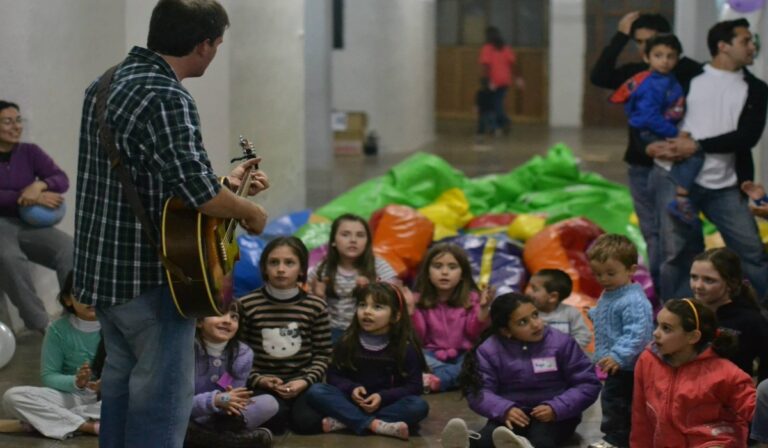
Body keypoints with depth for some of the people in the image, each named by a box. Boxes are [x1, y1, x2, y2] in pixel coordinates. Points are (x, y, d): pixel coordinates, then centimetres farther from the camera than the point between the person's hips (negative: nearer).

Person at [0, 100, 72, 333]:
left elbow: (62, 179, 0)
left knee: (69, 249, -26)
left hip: (30, 223, 3)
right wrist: (32, 198, -21)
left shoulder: (30, 152, 9)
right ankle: (40, 324, -32)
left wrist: (40, 186, -22)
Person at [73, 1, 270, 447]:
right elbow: (199, 193, -30)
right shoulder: (166, 98, -21)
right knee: (164, 395, -2)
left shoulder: (107, 84, 10)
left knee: (121, 381, 19)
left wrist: (225, 184, 18)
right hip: (150, 276, -9)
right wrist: (250, 211, -12)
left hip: (102, 268, 9)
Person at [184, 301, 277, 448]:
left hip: (215, 420, 4)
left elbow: (234, 397, -3)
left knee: (269, 403, -12)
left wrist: (229, 404, -29)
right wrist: (215, 400, -35)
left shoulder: (243, 354, -4)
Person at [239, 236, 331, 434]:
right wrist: (258, 380, -15)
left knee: (307, 421, -26)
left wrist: (305, 381, -12)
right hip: (263, 382, -1)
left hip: (301, 380, 1)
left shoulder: (316, 306, 3)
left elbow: (323, 354, 4)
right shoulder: (247, 305, -2)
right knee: (274, 418, -31)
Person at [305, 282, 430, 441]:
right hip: (353, 402, 1)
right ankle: (374, 425, -35)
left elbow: (414, 386, -6)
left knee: (419, 406, -31)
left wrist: (383, 397, -20)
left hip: (387, 404, -1)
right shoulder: (348, 342, 1)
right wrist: (351, 389, -16)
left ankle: (342, 422, -34)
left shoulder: (405, 347, -4)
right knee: (315, 391, -23)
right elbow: (334, 375, 5)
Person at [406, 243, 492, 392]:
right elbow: (417, 338, -4)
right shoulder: (420, 300, 3)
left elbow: (475, 334, -4)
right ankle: (456, 377, -36)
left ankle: (438, 380, -38)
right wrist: (410, 308, -15)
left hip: (464, 355, 0)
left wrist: (483, 309, -18)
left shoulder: (471, 298, 3)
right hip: (433, 355, 0)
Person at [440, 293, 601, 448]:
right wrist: (505, 409, -30)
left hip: (555, 415, -1)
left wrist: (556, 409, -20)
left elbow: (588, 384, -4)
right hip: (515, 413, 1)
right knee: (493, 433, -35)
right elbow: (479, 391, -8)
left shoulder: (561, 343, -2)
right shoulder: (490, 349, -1)